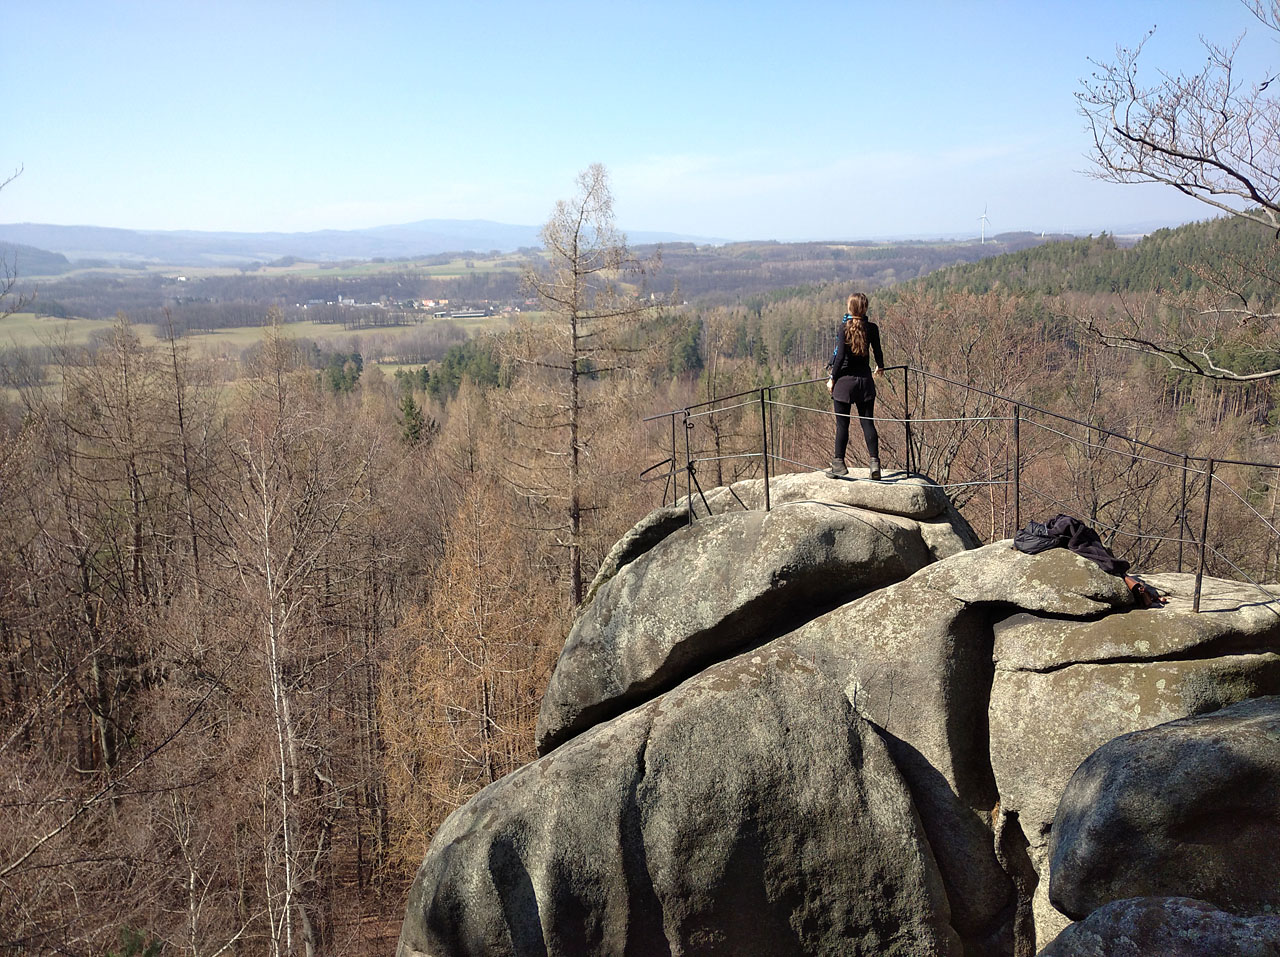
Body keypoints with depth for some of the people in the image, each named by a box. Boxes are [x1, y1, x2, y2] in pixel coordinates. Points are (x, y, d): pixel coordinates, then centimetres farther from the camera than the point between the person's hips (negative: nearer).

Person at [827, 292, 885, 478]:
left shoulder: (845, 327, -12)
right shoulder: (872, 328, -2)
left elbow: (840, 356, -14)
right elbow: (877, 351, 12)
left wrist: (832, 378, -3)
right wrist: (880, 367, 32)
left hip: (844, 379, -3)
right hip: (865, 379, 3)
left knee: (842, 423, 5)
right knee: (868, 422, 7)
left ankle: (839, 463, 12)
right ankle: (874, 461, 1)